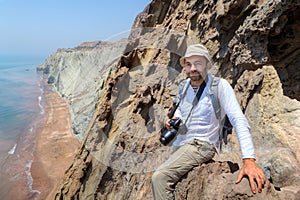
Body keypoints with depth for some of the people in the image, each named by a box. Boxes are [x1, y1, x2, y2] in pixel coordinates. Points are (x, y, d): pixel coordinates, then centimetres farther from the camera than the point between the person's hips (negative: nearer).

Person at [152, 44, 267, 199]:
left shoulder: (219, 85, -14)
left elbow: (238, 120, -22)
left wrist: (249, 159, -32)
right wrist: (174, 119, 0)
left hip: (201, 145, -7)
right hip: (179, 144, 7)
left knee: (160, 177, -23)